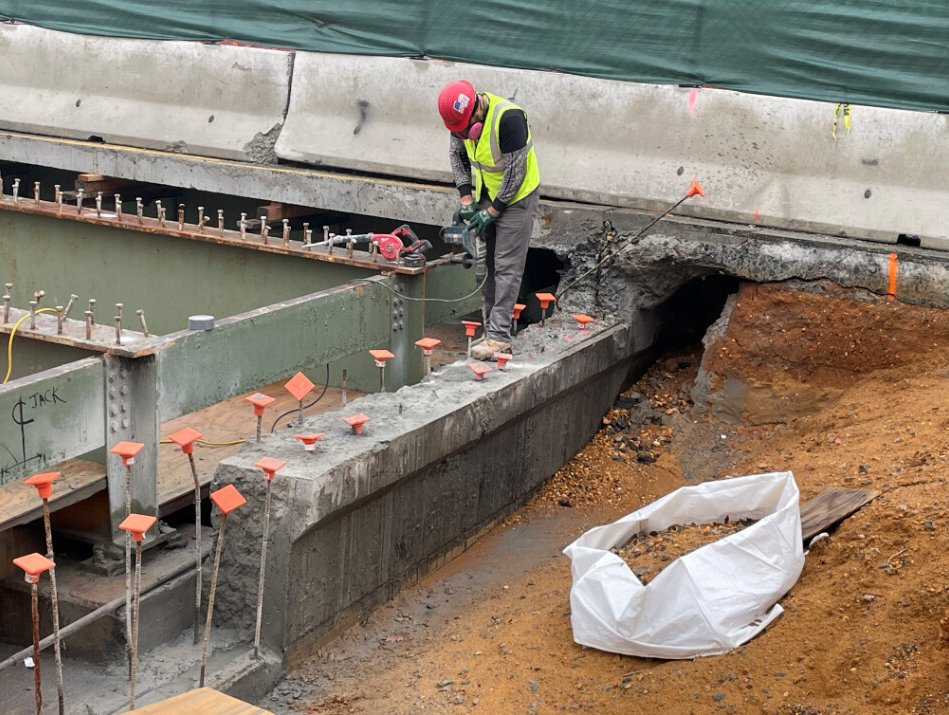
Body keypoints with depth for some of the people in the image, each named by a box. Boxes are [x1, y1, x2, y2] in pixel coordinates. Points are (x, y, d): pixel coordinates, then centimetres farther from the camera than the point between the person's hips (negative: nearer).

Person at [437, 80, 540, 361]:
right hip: (486, 195, 7)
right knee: (490, 264, 9)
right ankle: (492, 330, 15)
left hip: (516, 197, -7)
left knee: (506, 267, -9)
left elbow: (516, 171, -24)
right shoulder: (463, 117, -6)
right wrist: (466, 199, 1)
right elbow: (456, 155, 9)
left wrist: (492, 211, -17)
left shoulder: (508, 117, -29)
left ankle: (499, 337, -8)